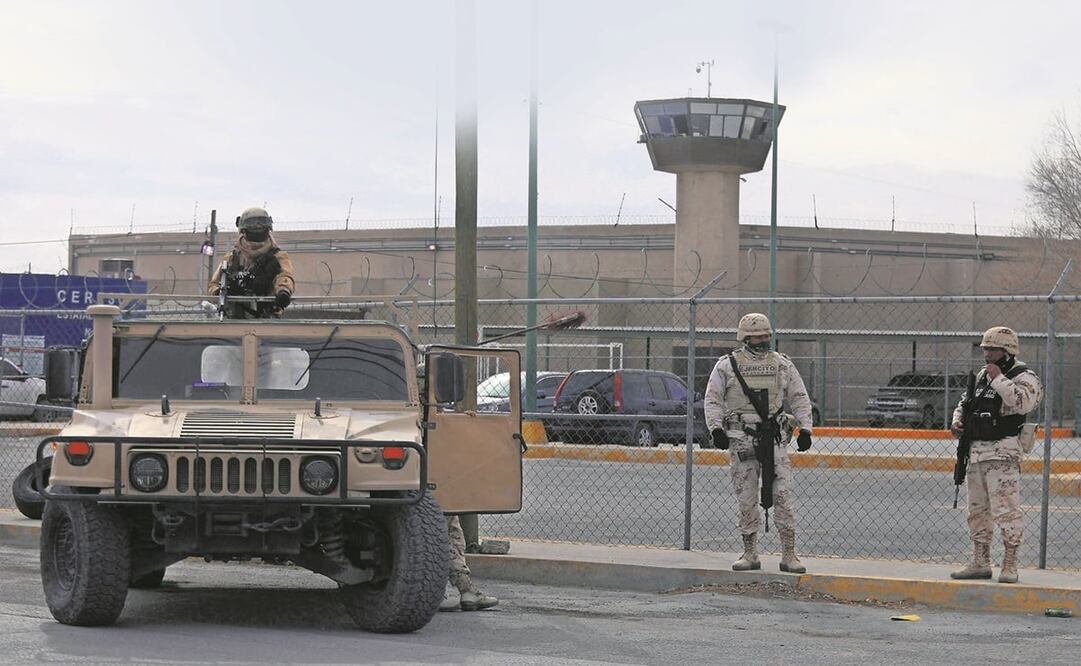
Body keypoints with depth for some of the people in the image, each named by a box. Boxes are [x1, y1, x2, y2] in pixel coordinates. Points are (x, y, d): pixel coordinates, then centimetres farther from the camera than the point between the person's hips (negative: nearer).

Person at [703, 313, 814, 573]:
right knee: (746, 498, 2)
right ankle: (750, 554, 12)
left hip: (775, 439, 1)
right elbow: (713, 400, 4)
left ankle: (789, 555, -3)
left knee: (783, 494, -6)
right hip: (742, 439, -1)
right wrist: (716, 428, -8)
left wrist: (805, 428, 6)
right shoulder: (727, 365, 4)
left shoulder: (782, 364, 10)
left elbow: (799, 398, 15)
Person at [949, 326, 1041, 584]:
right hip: (976, 451, 8)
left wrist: (999, 379, -18)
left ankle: (1010, 565, -6)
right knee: (977, 509, 12)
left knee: (1006, 509, -11)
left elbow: (1023, 402, -25)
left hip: (1003, 453, -8)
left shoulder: (1024, 376, -5)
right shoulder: (982, 375, 18)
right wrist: (957, 420, 11)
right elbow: (965, 400, 31)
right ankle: (980, 562, 20)